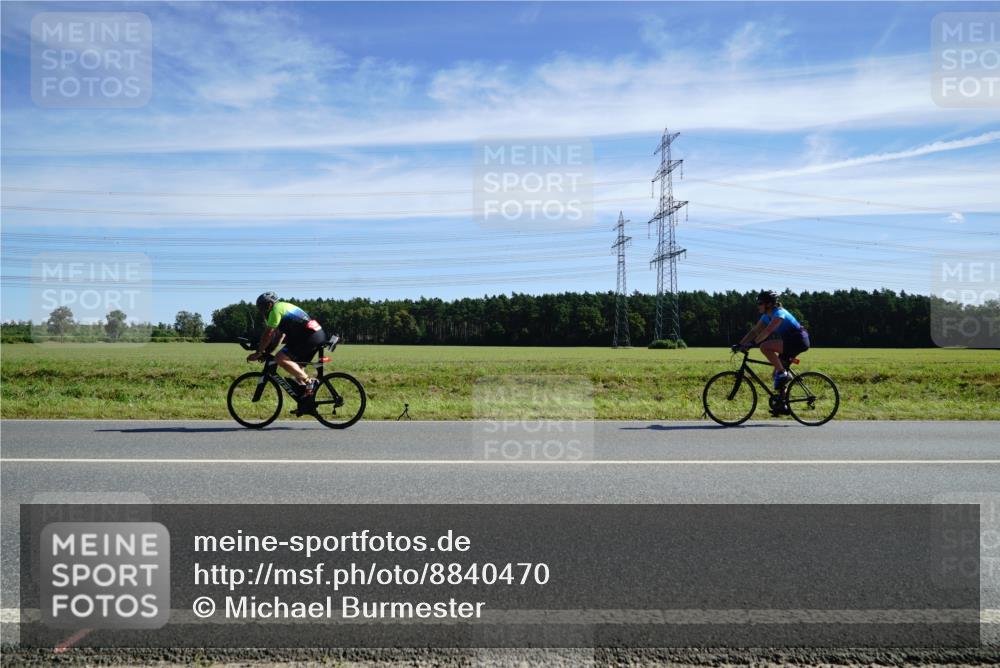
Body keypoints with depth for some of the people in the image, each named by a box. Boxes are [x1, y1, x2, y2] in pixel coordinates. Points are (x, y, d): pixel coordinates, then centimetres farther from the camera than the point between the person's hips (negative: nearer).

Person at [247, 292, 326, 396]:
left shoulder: (276, 309, -2)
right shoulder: (285, 307, 27)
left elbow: (268, 335, -4)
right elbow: (280, 335, 30)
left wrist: (258, 353, 4)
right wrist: (268, 351, 27)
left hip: (309, 336, -10)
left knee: (280, 358, -14)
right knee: (296, 367, 21)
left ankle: (309, 382, -15)